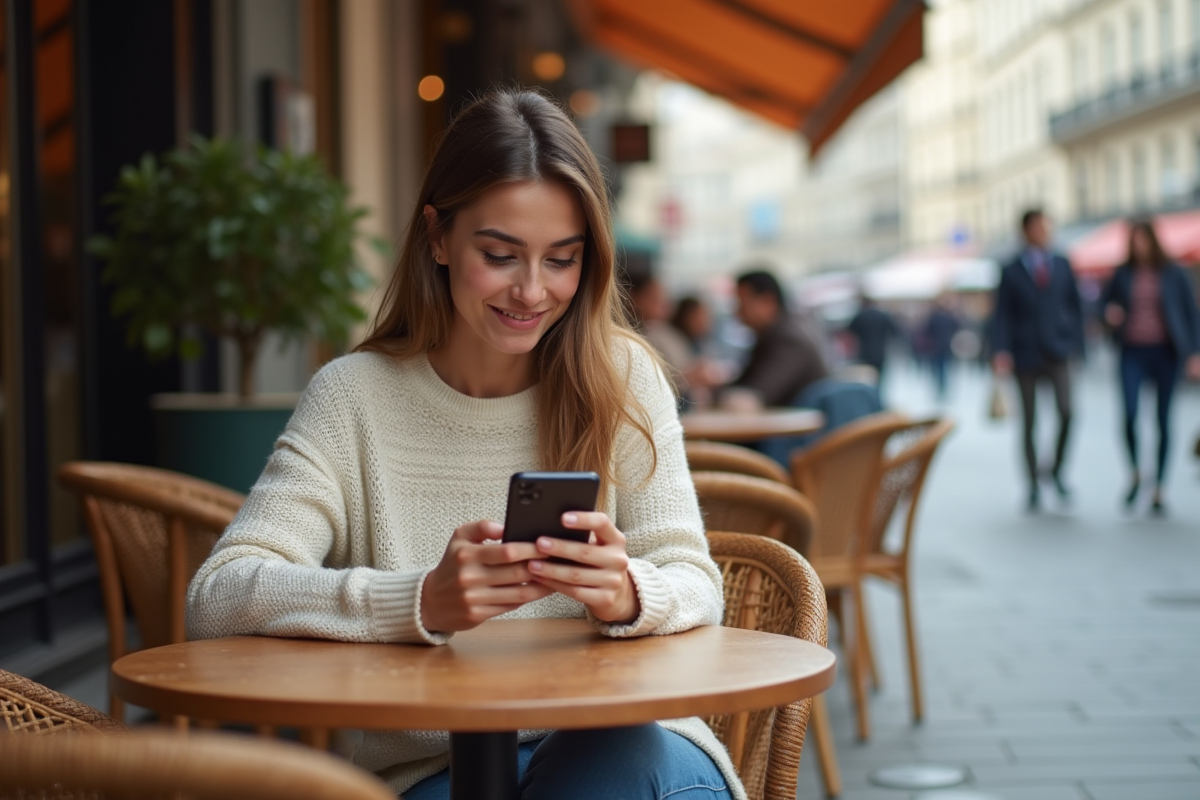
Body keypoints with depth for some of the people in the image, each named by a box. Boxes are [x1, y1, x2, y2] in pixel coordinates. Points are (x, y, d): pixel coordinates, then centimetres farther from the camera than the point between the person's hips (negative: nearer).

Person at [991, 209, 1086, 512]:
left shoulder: (1062, 265, 10)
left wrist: (1075, 342, 5)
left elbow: (1075, 305, 13)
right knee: (1029, 422, 3)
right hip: (1026, 356, -1)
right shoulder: (1011, 272, 2)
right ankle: (1033, 487, 13)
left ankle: (1057, 469, 8)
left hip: (1057, 352, 1)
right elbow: (1002, 314, -1)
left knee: (1066, 411, -16)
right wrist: (1002, 351, -12)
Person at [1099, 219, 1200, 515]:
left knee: (1163, 421, 2)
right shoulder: (1123, 273, 3)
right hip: (1133, 353, 1)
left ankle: (1158, 492, 12)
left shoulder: (1175, 274, -1)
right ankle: (1135, 474, 9)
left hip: (1165, 352, -1)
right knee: (1129, 415, -17)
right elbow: (1105, 299, 19)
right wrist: (1109, 311, -5)